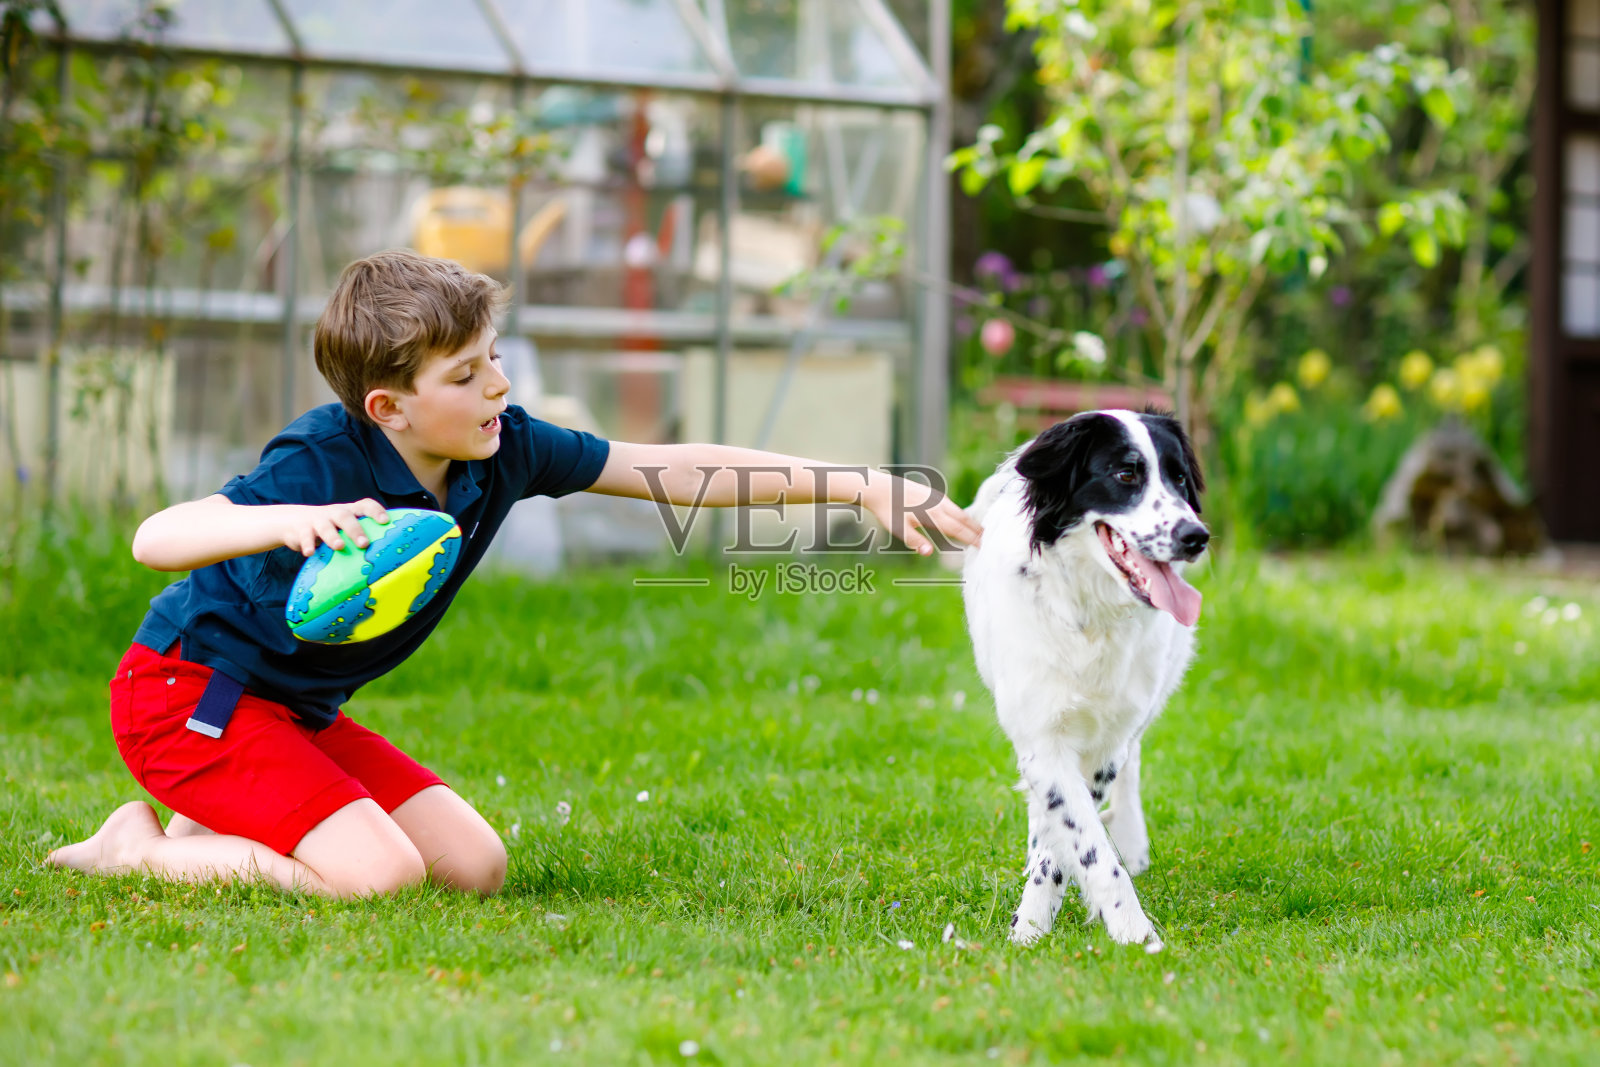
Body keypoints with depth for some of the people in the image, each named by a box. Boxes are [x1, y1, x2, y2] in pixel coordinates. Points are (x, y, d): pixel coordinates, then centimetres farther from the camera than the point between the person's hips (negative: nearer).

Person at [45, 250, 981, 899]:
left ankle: (216, 832, 12)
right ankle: (141, 850, -5)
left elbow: (676, 471, -6)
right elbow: (156, 539, -38)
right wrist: (284, 521, -58)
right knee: (377, 873, -24)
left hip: (298, 709, 8)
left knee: (475, 868, 3)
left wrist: (865, 489, -10)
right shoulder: (323, 463, -28)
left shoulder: (504, 452, -9)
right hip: (186, 687, -8)